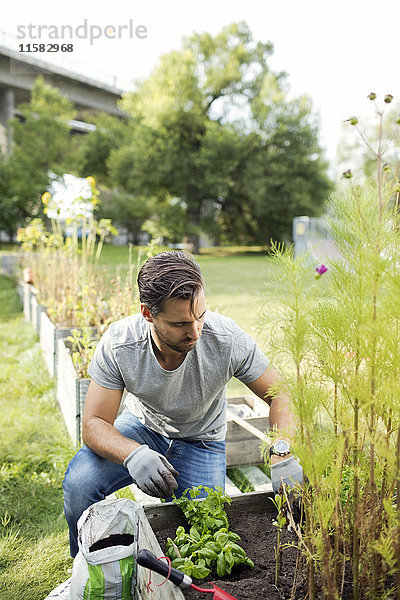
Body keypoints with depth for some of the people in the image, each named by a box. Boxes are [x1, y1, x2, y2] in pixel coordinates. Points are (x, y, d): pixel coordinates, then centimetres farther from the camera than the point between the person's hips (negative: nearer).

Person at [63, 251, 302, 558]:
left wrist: (283, 453, -38)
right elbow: (94, 424, -24)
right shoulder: (118, 343, -29)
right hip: (141, 428, 1)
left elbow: (279, 395, -19)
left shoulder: (227, 339, -30)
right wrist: (133, 454, -45)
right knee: (78, 484, -24)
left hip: (201, 440, 0)